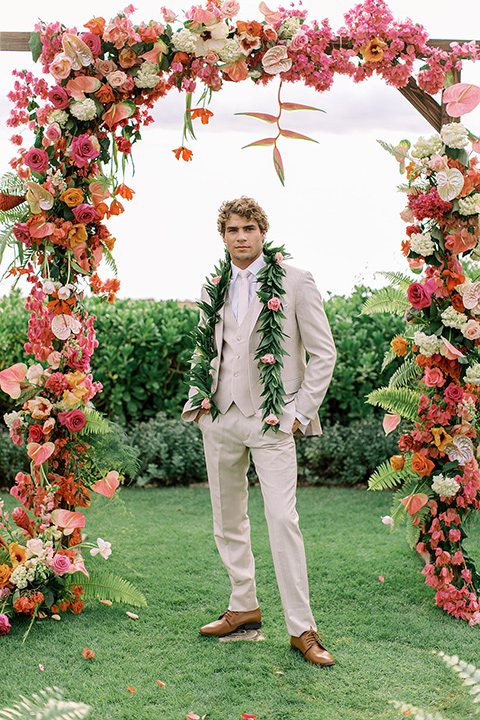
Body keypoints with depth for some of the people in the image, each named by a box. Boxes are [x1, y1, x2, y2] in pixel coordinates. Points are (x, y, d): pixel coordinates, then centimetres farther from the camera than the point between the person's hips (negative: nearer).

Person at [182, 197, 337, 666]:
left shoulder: (294, 283, -2)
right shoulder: (214, 289, 12)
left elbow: (323, 354, -1)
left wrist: (299, 413, -7)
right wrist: (199, 396, 9)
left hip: (271, 419, -5)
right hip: (220, 417, 5)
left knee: (282, 519, -11)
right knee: (227, 520, 11)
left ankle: (301, 628, -2)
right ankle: (244, 607, 26)